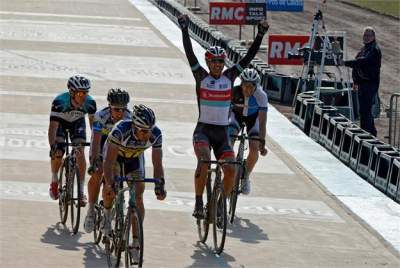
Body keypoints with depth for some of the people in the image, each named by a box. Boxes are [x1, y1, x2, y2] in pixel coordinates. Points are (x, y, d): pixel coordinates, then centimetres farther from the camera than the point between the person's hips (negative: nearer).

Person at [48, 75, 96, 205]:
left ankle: (81, 191, -9)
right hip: (60, 121, -2)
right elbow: (53, 126, -40)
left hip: (77, 122, 2)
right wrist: (52, 146, -52)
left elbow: (93, 124, -21)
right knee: (57, 153, -19)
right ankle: (54, 180, 10)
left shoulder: (90, 103, -31)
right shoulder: (60, 101, -38)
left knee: (80, 153, -16)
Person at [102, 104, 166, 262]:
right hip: (114, 152, -2)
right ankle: (107, 214, 11)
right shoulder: (121, 130, -42)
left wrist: (160, 186, -39)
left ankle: (135, 243, -8)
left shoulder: (155, 135, -32)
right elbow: (109, 161, -40)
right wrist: (110, 184, -52)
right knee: (111, 187, -23)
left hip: (134, 156, 2)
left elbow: (157, 164, -25)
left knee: (138, 196, -12)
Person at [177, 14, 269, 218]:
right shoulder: (201, 77, 0)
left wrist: (260, 35, -6)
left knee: (231, 169, -9)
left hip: (222, 132, 3)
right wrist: (184, 30, -19)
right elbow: (189, 53, -9)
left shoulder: (229, 77, 5)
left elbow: (249, 57, 2)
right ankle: (198, 203, -21)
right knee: (204, 160, -29)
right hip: (203, 130, -3)